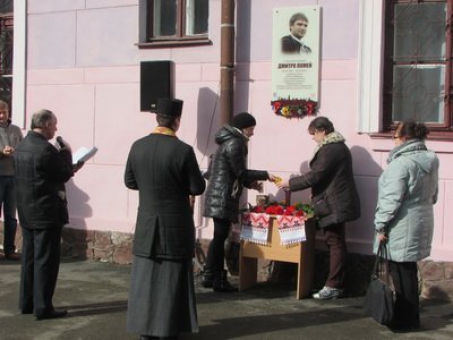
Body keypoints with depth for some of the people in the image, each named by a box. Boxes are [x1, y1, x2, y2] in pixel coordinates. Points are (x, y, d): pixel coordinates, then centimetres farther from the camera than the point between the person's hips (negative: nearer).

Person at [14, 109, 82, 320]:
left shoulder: (21, 146, 10)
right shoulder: (46, 149, -19)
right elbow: (65, 175, -11)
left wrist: (67, 168, 14)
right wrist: (66, 153, 2)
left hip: (27, 211, 9)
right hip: (46, 211, -9)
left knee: (29, 258, 15)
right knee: (46, 259, -3)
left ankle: (27, 303, 22)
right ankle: (43, 307, 1)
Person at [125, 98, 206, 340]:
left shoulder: (137, 147, -4)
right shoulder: (183, 150, -16)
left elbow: (129, 182, 7)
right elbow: (198, 188, -11)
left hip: (147, 222, 4)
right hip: (176, 224, -3)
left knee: (145, 274, 12)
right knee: (172, 276, 7)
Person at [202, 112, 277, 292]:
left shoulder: (228, 141, 18)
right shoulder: (235, 143, -12)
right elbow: (240, 172, -14)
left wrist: (250, 183, 15)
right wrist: (265, 175, -7)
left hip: (218, 196, 10)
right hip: (223, 197, -10)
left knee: (218, 237, 13)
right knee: (220, 238, -5)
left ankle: (209, 277, 18)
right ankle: (219, 280, 0)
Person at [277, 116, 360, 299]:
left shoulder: (330, 149, -16)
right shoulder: (338, 147, 18)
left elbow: (315, 175, -19)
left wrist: (290, 183, -9)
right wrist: (318, 193, 20)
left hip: (334, 205, -11)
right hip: (337, 203, 11)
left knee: (335, 243, -7)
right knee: (336, 243, 12)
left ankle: (333, 286, -3)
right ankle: (337, 284, 17)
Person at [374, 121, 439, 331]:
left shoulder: (402, 163, -18)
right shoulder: (430, 162, 10)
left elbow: (391, 199, -19)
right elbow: (432, 196, 19)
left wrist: (381, 225, -13)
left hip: (402, 227, -8)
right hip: (422, 223, 9)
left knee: (401, 273, 1)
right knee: (408, 270, 16)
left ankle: (405, 320, 9)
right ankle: (410, 317, 24)